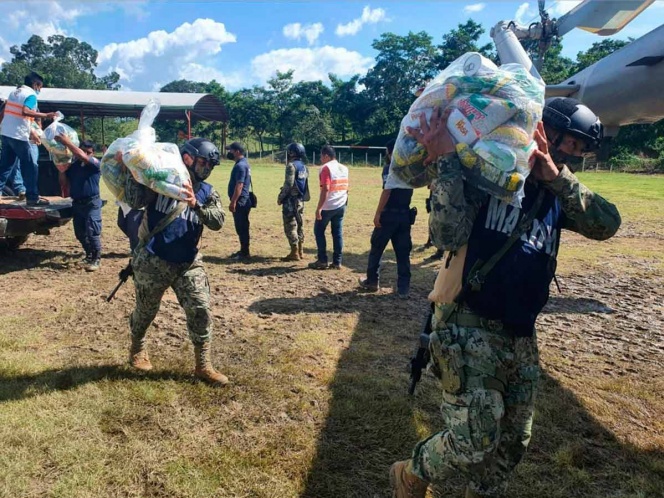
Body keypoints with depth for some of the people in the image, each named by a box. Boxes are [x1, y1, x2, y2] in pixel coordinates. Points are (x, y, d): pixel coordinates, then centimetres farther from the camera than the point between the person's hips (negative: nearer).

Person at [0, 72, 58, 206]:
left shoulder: (13, 92, 18)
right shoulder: (31, 94, -8)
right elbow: (25, 111, -25)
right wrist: (45, 115, -24)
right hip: (19, 136, -8)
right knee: (30, 167, 0)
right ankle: (32, 197, 1)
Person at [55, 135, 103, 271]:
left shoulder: (96, 163, -5)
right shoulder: (73, 165, 10)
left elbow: (82, 157, -24)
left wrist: (66, 142, -20)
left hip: (92, 203, -6)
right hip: (77, 203, 6)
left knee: (92, 232, -9)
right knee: (80, 233, 13)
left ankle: (96, 259, 0)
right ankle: (89, 254, 31)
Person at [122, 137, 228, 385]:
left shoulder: (207, 192, 1)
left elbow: (218, 221, -15)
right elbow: (134, 201, -20)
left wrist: (195, 204, -30)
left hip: (189, 264, 3)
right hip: (153, 262, -2)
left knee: (200, 311, -3)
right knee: (145, 311, 15)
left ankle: (203, 366, 11)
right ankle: (137, 349, 45)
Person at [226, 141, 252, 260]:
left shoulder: (240, 165, -17)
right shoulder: (244, 163, 15)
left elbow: (239, 186, -23)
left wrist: (233, 202, -23)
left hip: (240, 201, -10)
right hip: (243, 200, 10)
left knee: (241, 227, -4)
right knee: (242, 227, 16)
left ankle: (245, 252, 2)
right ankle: (243, 250, 24)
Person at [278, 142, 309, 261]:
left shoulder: (291, 166, -15)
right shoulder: (304, 167, 12)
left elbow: (288, 184, -19)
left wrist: (280, 197, -10)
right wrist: (303, 197, 19)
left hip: (291, 200, -9)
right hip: (300, 200, 9)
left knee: (290, 226, -4)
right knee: (299, 225, 13)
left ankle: (294, 253, -3)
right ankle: (300, 251, 18)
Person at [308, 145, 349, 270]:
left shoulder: (326, 168, -13)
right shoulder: (344, 168, 11)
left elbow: (325, 189, -21)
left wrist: (318, 208, -20)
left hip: (328, 206, -7)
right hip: (341, 206, 7)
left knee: (319, 231, 7)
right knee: (338, 233, 9)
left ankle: (322, 261, 7)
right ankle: (337, 262, 10)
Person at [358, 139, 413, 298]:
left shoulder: (389, 168, -9)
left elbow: (387, 191, -18)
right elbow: (409, 191, 15)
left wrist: (377, 213, -18)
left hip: (389, 214, -6)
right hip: (405, 214, 6)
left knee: (376, 248, 10)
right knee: (403, 252, 6)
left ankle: (372, 281, 19)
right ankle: (403, 288, 6)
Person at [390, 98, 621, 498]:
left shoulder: (556, 193, 12)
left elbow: (606, 224, -2)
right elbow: (451, 235, -19)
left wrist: (556, 174, -11)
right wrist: (447, 160, -23)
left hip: (521, 337, 7)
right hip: (469, 329, -7)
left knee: (513, 442, 16)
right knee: (475, 442, -10)